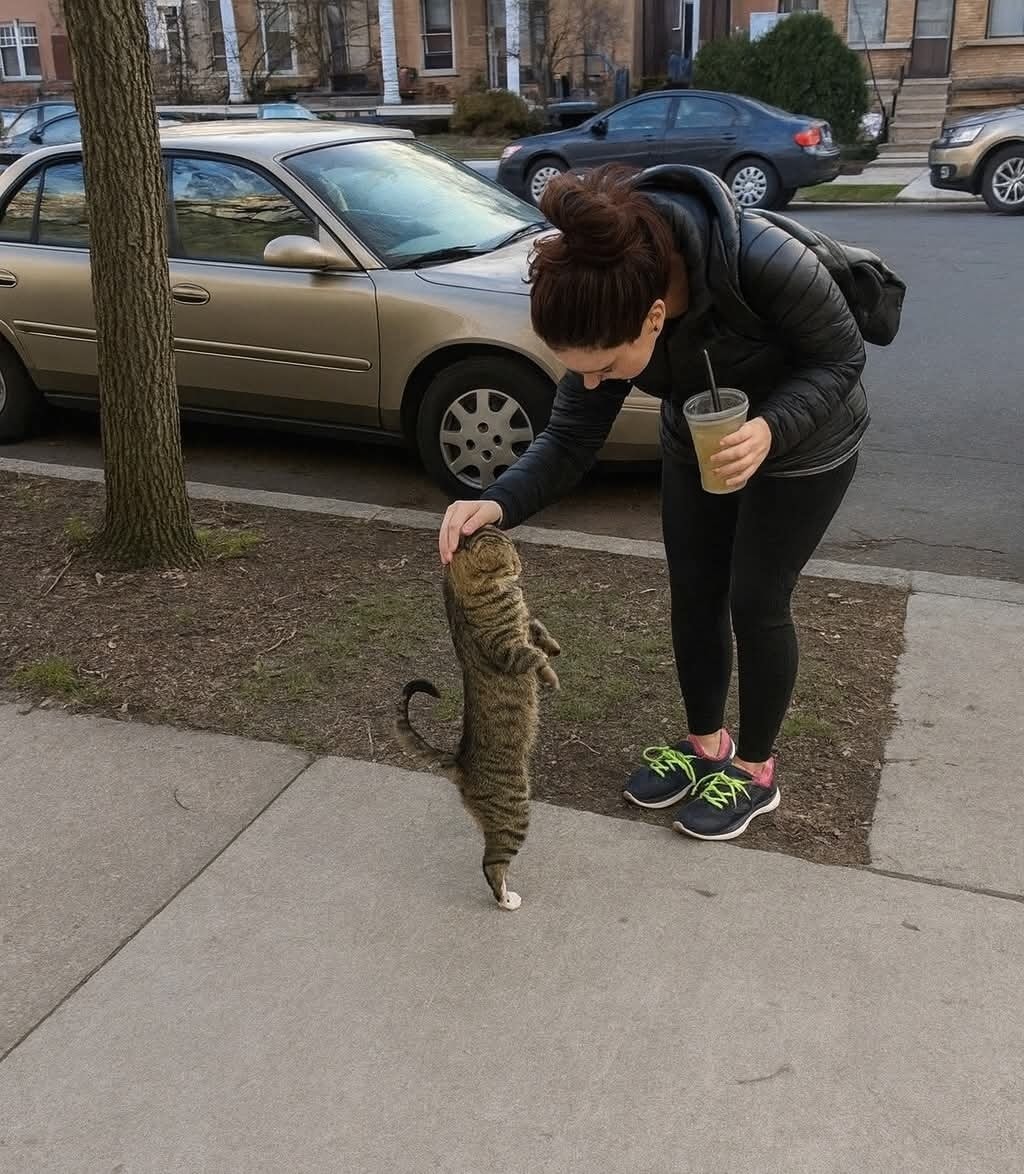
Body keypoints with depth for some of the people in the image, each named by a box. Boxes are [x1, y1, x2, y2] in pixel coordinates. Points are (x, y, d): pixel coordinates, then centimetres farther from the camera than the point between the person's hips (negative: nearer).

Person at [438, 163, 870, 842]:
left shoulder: (763, 263, -41)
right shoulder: (609, 307, -26)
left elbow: (842, 357, -23)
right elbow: (571, 440, -21)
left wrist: (771, 428, -41)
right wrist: (499, 504, -39)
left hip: (803, 443, -4)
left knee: (756, 602, 2)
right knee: (694, 595, 10)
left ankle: (755, 768, 24)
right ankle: (705, 742, 33)